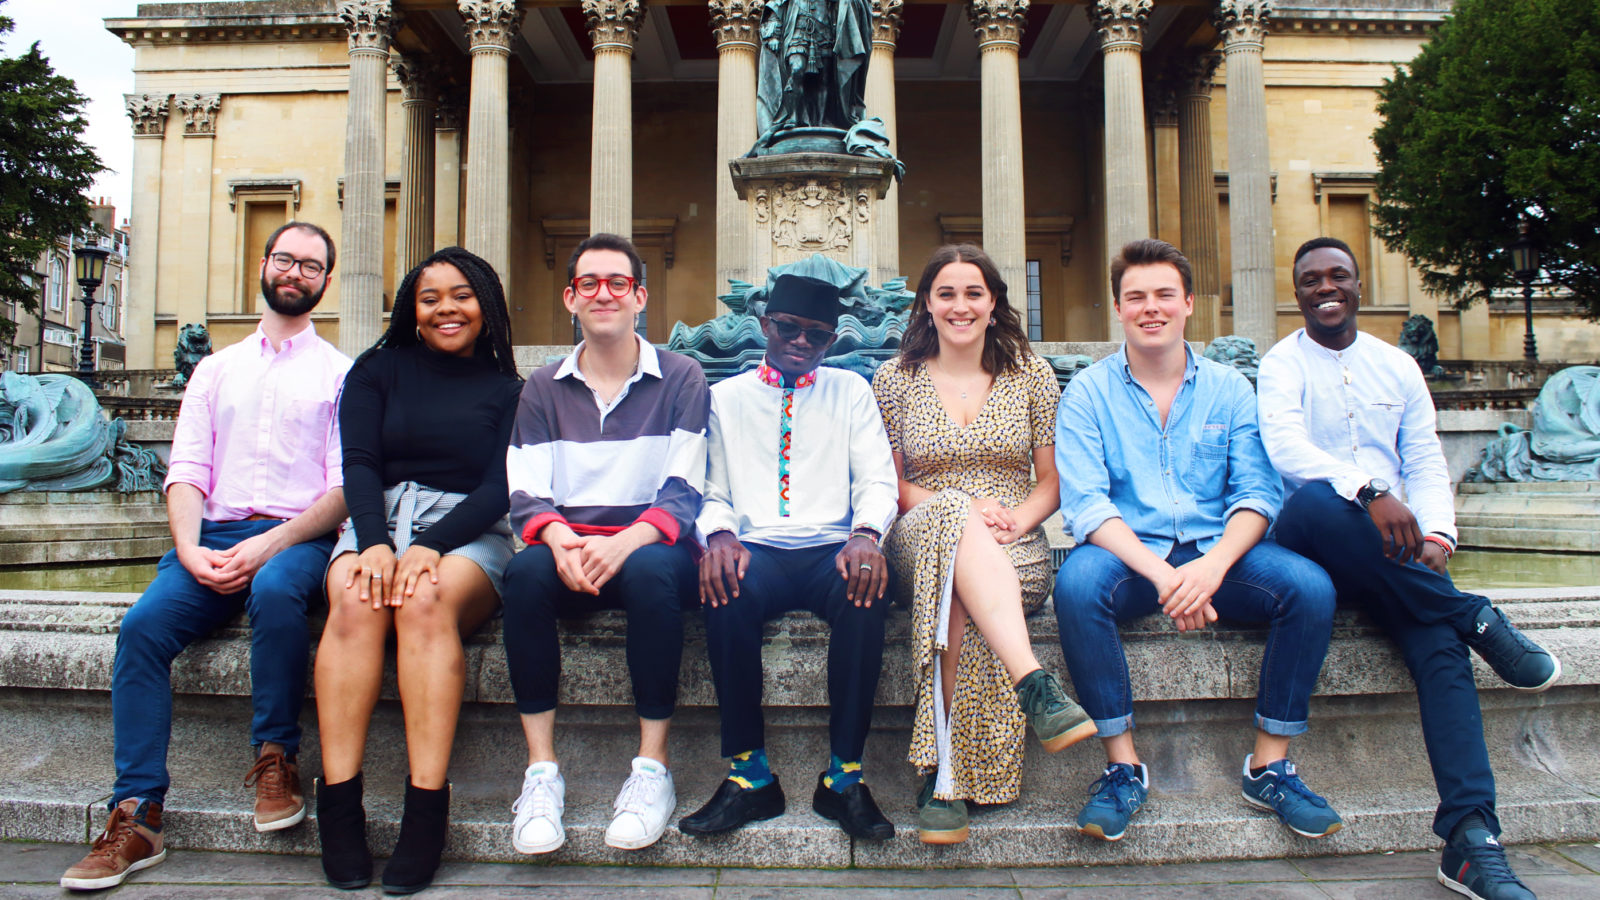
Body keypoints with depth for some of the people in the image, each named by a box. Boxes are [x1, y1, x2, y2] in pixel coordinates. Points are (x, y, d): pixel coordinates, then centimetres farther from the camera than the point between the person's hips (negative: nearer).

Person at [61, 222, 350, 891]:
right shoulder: (216, 369, 21)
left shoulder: (341, 373, 10)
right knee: (143, 624, -24)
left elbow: (346, 487, -2)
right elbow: (186, 470, 11)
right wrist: (190, 549, -9)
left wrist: (269, 545, -16)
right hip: (212, 537, 4)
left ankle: (276, 759, -16)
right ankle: (136, 817, -18)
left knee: (275, 592, -36)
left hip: (296, 537, -3)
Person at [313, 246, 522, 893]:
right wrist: (375, 542, -16)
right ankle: (338, 806, -33)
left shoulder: (505, 390, 14)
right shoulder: (378, 371, 18)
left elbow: (499, 488, 1)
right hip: (378, 518, 2)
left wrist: (431, 547, -17)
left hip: (467, 530, -1)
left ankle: (427, 810, -37)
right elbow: (359, 464, 5)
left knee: (426, 602, -35)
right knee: (355, 602, -33)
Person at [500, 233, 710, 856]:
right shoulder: (543, 390, 15)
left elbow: (684, 490, -3)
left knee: (651, 569, -36)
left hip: (651, 545, -2)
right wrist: (557, 536, -20)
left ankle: (653, 767, -24)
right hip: (569, 548, 2)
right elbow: (526, 492, 4)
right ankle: (541, 770, -23)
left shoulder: (681, 379, 7)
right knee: (528, 571, -31)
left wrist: (627, 540, -23)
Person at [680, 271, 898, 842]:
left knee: (866, 590, -35)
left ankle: (844, 776, -23)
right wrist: (719, 533, -13)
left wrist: (865, 534, -16)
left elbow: (878, 480, 7)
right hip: (757, 549, 0)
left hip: (831, 549, 0)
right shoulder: (726, 397, 18)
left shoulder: (851, 392, 18)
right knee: (727, 589, -35)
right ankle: (749, 775, -22)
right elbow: (713, 491, 12)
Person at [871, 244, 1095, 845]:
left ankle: (943, 777, -36)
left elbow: (1052, 482, 11)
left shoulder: (1032, 375, 11)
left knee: (955, 592, -38)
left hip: (1013, 549, 1)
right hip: (919, 542, 0)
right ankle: (1034, 685, -52)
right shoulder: (895, 380, 10)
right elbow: (891, 485, 7)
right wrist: (964, 509, -12)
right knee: (952, 514, -39)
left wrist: (1018, 518, -13)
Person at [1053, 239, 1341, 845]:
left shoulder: (1229, 389, 11)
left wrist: (1214, 564, -20)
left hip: (1217, 551, 2)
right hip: (1130, 555, -2)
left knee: (1310, 585, -24)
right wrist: (1162, 574, -25)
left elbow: (1257, 492, 1)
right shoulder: (1088, 394, 3)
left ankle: (1269, 765, -7)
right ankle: (1123, 766, -19)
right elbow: (1085, 503, -10)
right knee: (1076, 581, -34)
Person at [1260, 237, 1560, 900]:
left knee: (1437, 639, -26)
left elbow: (1426, 461, 13)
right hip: (1313, 541, -3)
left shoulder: (1398, 367, 19)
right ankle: (1476, 618, -25)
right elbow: (1286, 449, -15)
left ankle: (1471, 838, -32)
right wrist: (1368, 491, -31)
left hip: (1395, 549, 3)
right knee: (1313, 502, -39)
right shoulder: (1281, 365, 4)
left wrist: (1436, 534, -7)